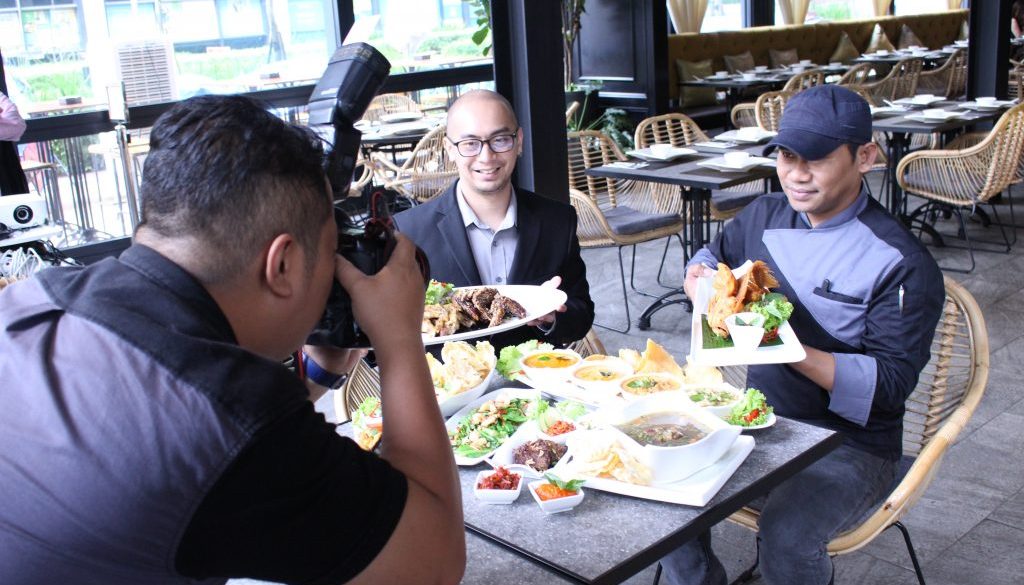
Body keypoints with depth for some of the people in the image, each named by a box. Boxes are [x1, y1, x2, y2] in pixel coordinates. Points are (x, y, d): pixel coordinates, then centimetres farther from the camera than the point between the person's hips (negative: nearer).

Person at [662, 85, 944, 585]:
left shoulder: (903, 265, -14)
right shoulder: (765, 216, 3)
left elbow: (891, 384, -17)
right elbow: (710, 259, 22)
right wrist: (702, 279, -3)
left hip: (851, 445, -5)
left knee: (785, 535, -31)